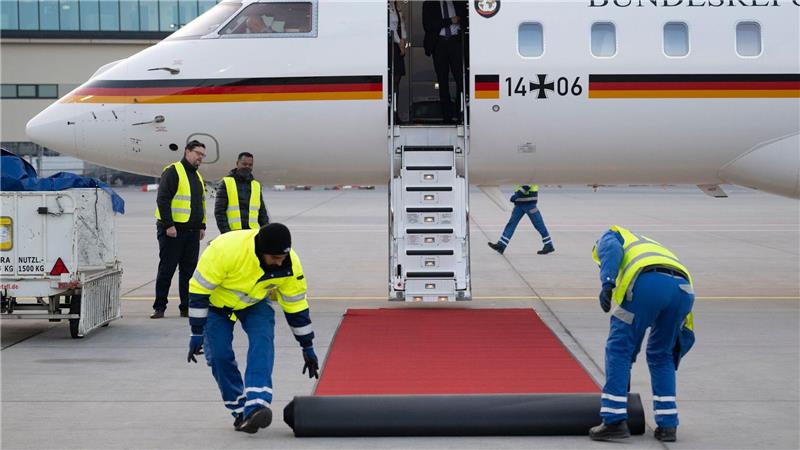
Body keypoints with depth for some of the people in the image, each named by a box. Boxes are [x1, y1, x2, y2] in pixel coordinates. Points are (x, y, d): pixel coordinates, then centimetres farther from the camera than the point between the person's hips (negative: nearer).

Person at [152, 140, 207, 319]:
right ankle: (159, 307, 4)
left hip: (192, 231, 8)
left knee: (190, 270, 7)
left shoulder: (198, 176, 19)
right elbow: (162, 200, -14)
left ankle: (187, 307, 12)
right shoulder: (172, 172, -8)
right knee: (166, 269, -3)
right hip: (173, 230, -7)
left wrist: (202, 226, 17)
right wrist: (168, 225, -19)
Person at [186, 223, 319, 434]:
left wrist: (308, 347, -5)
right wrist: (197, 333, -25)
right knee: (219, 354, -11)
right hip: (216, 300, -2)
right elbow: (198, 290, -29)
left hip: (254, 302, 2)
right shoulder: (225, 250, -40)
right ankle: (240, 410, 7)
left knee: (262, 342, -22)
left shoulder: (288, 264, -26)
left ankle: (256, 406, -30)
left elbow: (296, 305, -12)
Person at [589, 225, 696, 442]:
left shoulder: (611, 236, 34)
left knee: (618, 348, 8)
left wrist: (607, 283, -9)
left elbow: (612, 250, 2)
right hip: (683, 288, 6)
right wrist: (671, 365, 46)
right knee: (661, 355, 23)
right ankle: (667, 424, 19)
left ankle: (614, 420, 7)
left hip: (647, 284, -6)